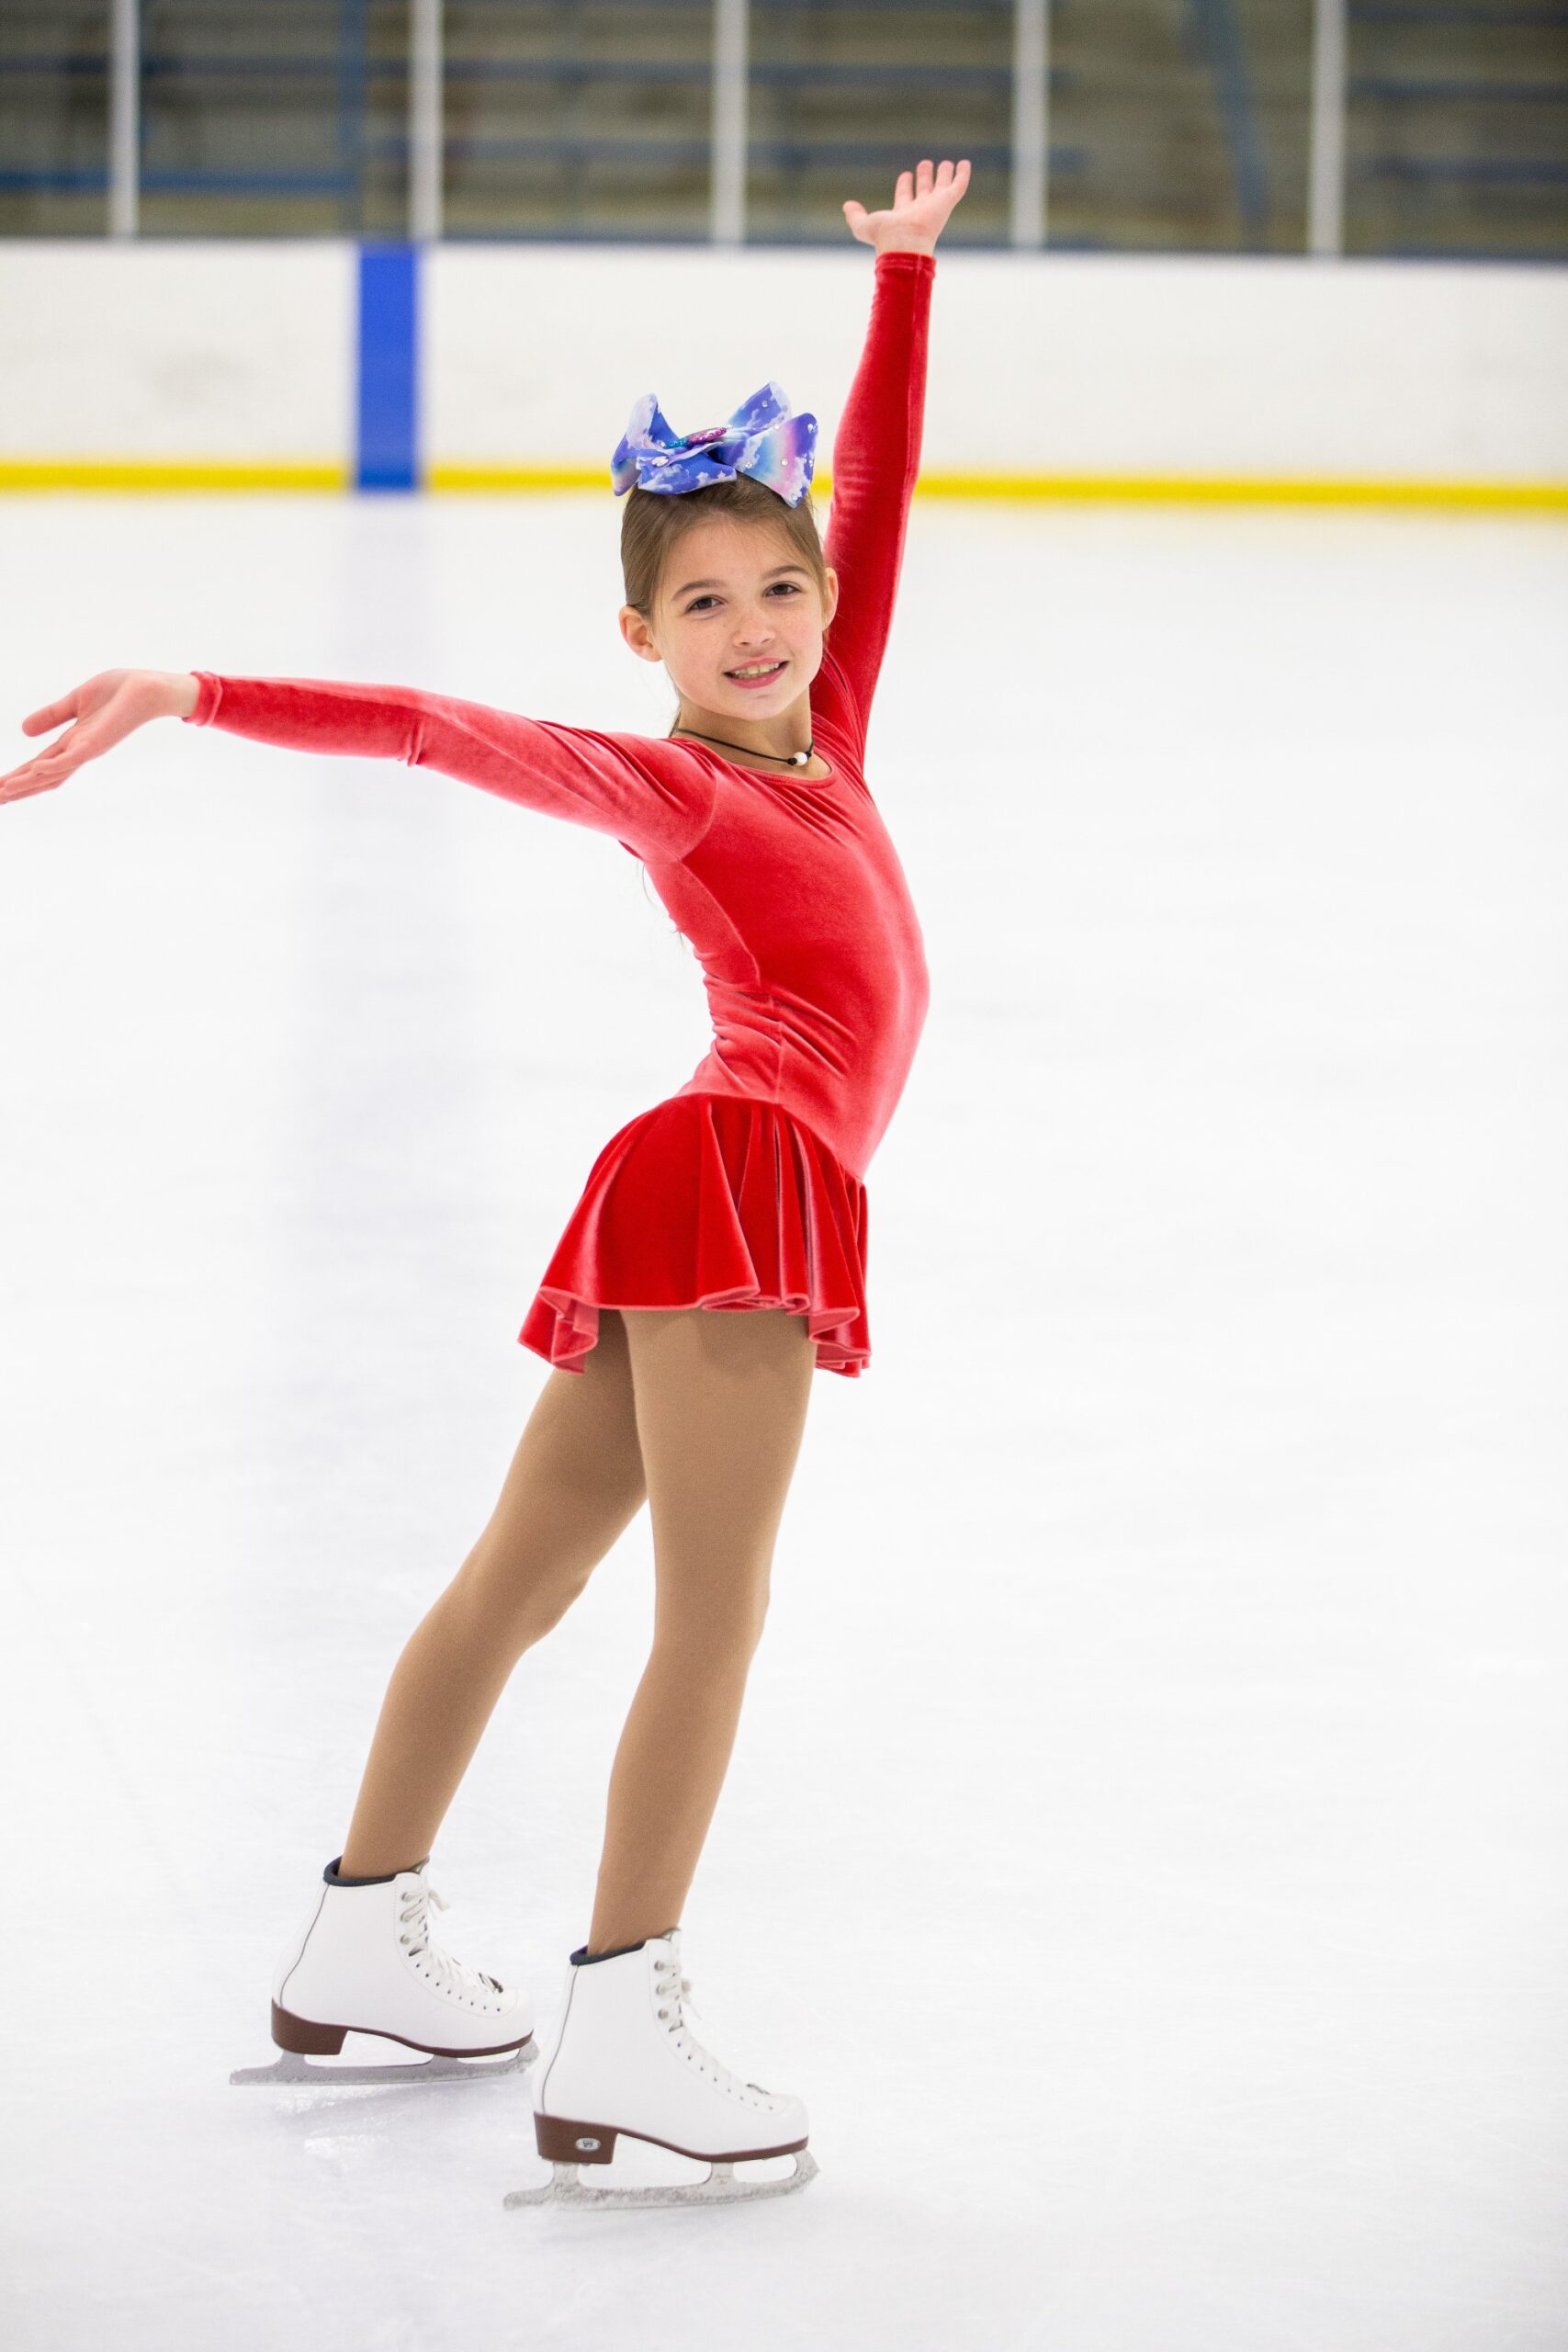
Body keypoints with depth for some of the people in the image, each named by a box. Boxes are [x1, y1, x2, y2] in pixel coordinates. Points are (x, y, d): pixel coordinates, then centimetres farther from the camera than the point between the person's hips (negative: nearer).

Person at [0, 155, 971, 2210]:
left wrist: (906, 268, 27)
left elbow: (875, 485, 24)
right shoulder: (661, 786, -4)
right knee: (712, 1616, -12)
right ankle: (614, 2038, -16)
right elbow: (430, 726, -15)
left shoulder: (825, 731, 17)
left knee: (520, 1583, 15)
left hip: (691, 1197, 9)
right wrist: (194, 697, -25)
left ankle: (358, 1949, 25)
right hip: (743, 1172, -9)